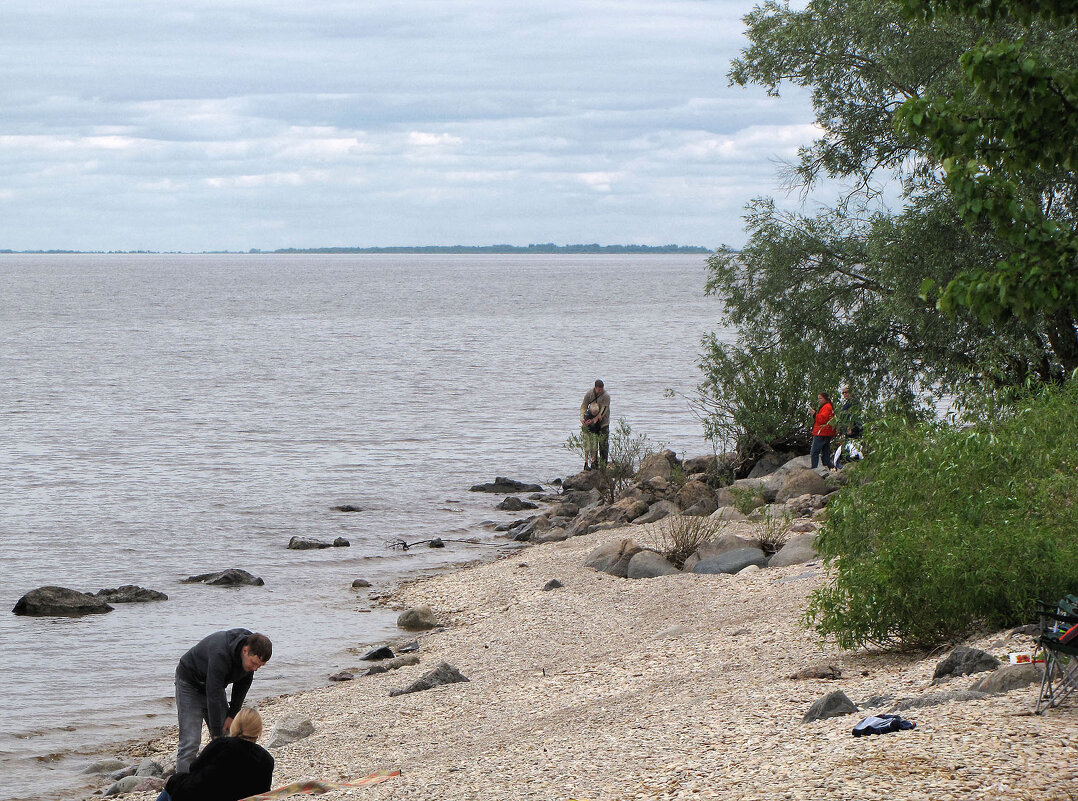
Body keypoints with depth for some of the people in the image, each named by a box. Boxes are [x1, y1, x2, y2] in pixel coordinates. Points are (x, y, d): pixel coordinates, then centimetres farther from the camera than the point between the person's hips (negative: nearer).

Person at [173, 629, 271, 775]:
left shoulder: (252, 655, -16)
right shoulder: (220, 654, -40)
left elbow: (243, 683, 2)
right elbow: (214, 697, -38)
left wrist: (232, 715, -4)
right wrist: (217, 736, -35)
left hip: (214, 685, 7)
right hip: (190, 685, -7)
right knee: (190, 744, -17)